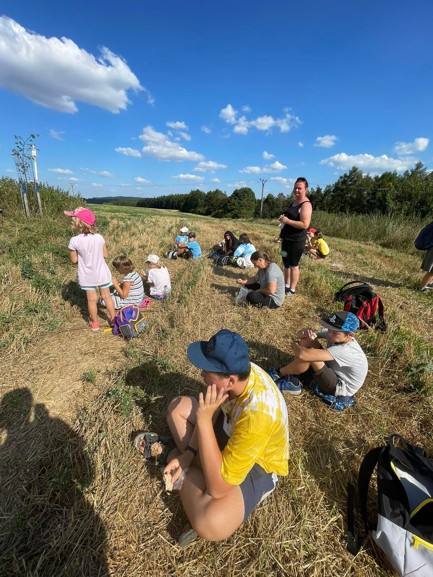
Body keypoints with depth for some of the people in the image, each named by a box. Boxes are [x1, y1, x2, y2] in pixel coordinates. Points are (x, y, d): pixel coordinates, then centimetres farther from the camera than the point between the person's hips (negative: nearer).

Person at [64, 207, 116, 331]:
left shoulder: (74, 241, -17)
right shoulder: (99, 237, -12)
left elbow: (74, 261, -8)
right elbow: (106, 255, -3)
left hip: (87, 276, -1)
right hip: (102, 274, 1)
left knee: (92, 300, 14)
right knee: (107, 297, 17)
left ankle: (94, 323, 30)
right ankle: (114, 319, 29)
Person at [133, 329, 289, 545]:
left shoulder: (256, 415, -42)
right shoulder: (240, 370, -22)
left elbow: (218, 488, -35)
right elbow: (213, 410, -4)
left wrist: (203, 418, -39)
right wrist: (188, 453, -11)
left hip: (258, 465, -5)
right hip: (232, 430, 6)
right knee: (177, 406, 9)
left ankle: (168, 453, -6)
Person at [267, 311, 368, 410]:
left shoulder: (345, 351, -37)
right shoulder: (334, 334, -13)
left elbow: (303, 355, -46)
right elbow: (300, 335, -8)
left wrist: (295, 345, -23)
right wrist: (305, 332, -32)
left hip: (339, 388, -8)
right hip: (331, 373, 8)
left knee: (308, 355, -34)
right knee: (307, 341, -15)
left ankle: (278, 374, -10)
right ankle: (292, 380, -9)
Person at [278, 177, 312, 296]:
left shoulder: (306, 205, -15)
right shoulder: (294, 202, 14)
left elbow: (305, 224, -25)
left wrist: (287, 220, -24)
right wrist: (283, 218, 10)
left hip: (297, 241, -9)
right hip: (287, 239, 9)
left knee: (293, 265, -2)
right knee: (286, 263, 15)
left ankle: (292, 289, 8)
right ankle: (286, 285, 27)